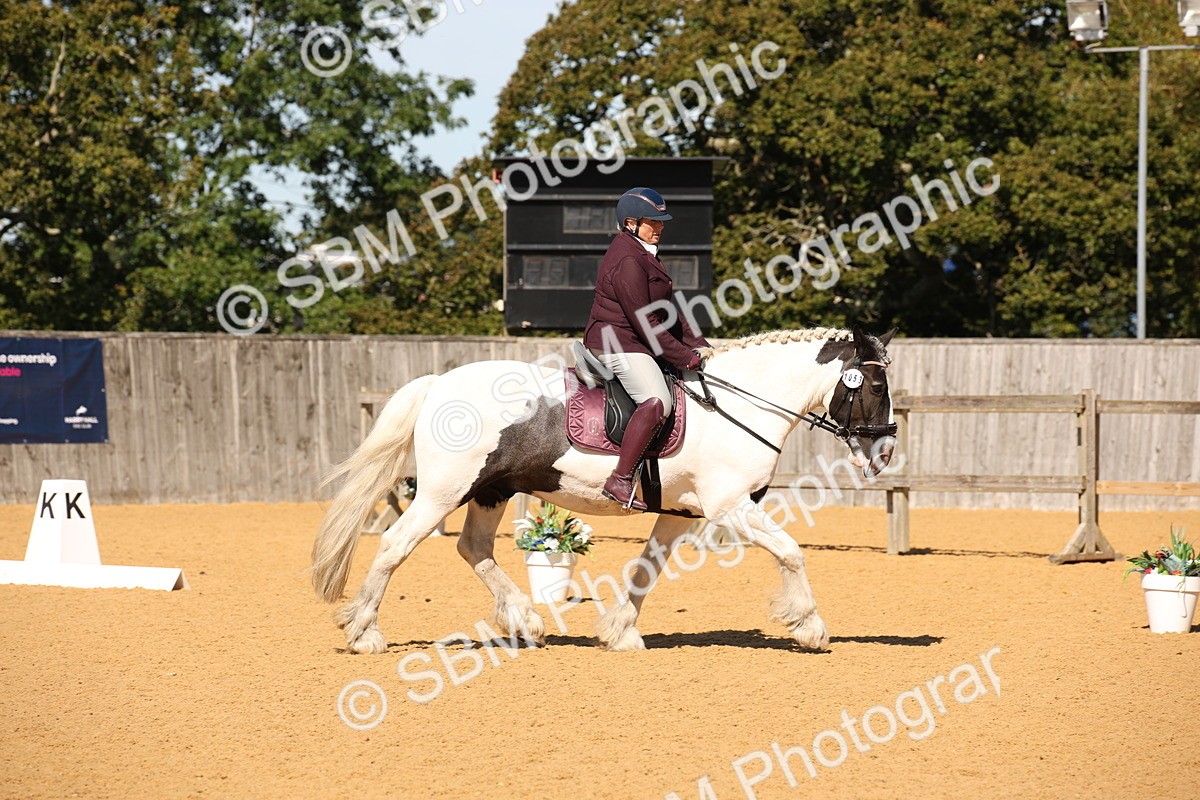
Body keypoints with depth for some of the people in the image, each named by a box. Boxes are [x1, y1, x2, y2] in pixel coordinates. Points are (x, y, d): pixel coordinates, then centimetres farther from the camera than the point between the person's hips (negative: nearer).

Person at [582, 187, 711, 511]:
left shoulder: (644, 255, 19)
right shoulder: (627, 261, -17)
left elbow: (667, 311, 21)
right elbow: (646, 323, -20)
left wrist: (699, 347, 10)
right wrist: (684, 358, -16)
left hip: (637, 344, 11)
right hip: (617, 342, -11)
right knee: (657, 401, -31)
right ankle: (620, 481, -34)